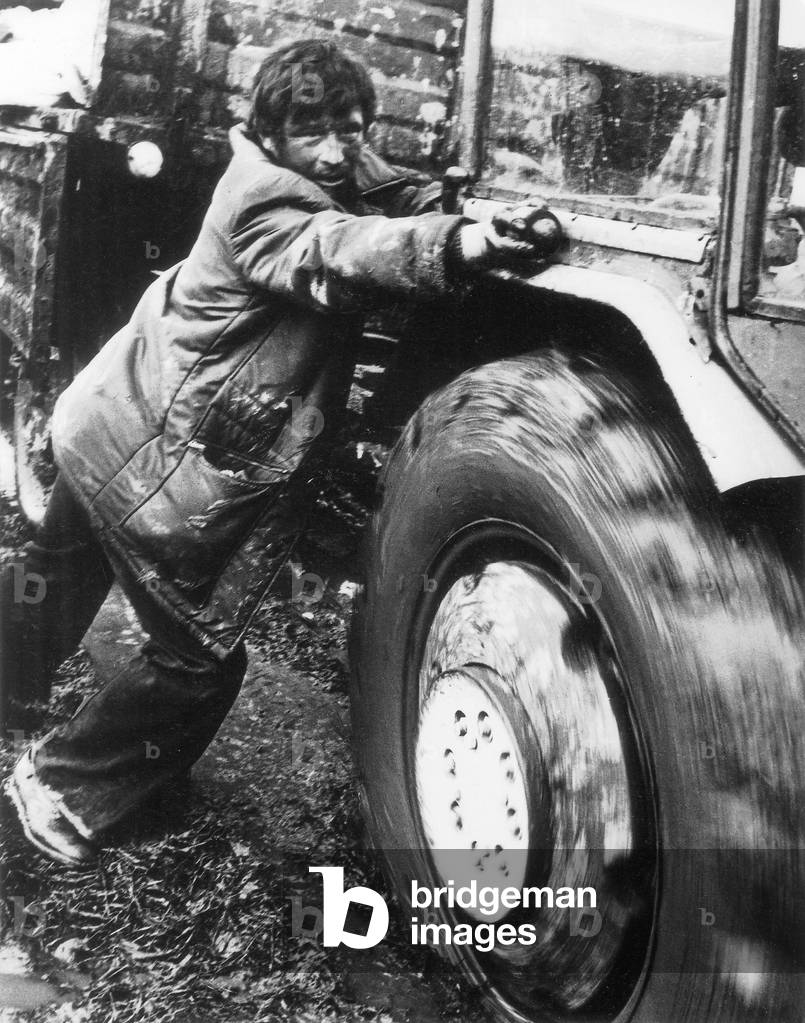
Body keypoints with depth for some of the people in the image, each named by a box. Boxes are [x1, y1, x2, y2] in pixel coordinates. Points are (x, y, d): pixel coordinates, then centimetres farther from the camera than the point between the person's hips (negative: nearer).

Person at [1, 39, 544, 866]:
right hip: (156, 463, -10)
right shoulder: (262, 199, -22)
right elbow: (336, 254, -40)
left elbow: (407, 201, 4)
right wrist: (456, 244, -57)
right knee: (199, 658, 1)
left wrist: (465, 207, -18)